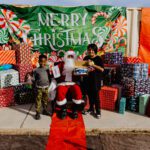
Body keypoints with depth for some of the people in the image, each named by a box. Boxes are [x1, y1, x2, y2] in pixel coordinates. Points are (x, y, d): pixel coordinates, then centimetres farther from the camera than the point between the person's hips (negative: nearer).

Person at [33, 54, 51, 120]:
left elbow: (49, 78, 10)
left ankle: (45, 110, 31)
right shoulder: (36, 70, -6)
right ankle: (37, 113, 9)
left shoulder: (47, 69, 2)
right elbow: (34, 79, -2)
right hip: (39, 88, -3)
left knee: (45, 100, 15)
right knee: (38, 100, 1)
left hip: (46, 87, 3)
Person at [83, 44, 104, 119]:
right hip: (87, 79, 5)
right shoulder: (86, 58, 6)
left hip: (95, 80, -4)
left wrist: (93, 65, -24)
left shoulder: (98, 59, -8)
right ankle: (91, 108, 30)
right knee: (89, 95, 14)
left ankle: (98, 111, 12)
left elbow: (102, 69, -17)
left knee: (96, 95, 0)